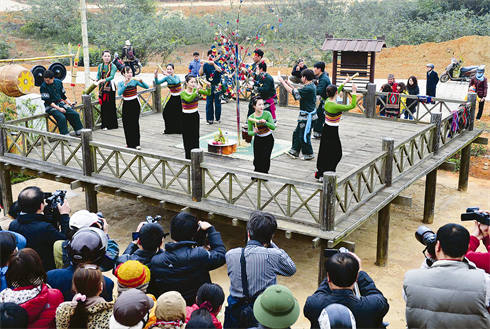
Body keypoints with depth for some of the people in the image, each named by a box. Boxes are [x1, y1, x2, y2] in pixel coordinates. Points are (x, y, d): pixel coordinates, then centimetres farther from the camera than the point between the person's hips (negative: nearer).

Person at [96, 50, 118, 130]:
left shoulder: (113, 66, -5)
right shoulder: (100, 66, 11)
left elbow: (112, 76, -17)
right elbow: (98, 75, 7)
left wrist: (104, 80, -33)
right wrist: (97, 80, -16)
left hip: (110, 87, -4)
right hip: (102, 87, 4)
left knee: (111, 105, -3)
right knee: (103, 105, 3)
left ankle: (112, 124, 6)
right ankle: (104, 125, 8)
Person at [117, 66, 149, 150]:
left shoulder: (135, 81, -4)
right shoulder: (120, 83, 0)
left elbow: (147, 87, -10)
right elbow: (119, 93, -19)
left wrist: (142, 82, -28)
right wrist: (125, 85, -30)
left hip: (135, 104, -2)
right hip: (126, 104, 2)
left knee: (135, 123, -9)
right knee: (126, 123, 4)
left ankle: (136, 143, -8)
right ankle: (129, 143, 18)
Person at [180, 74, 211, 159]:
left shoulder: (196, 90, -2)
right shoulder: (183, 93, -16)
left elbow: (208, 93, -3)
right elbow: (189, 99, -36)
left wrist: (209, 86, -23)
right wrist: (196, 91, -46)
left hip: (195, 116, 4)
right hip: (186, 117, -4)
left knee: (195, 136, 8)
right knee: (187, 137, 2)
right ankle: (188, 157, 12)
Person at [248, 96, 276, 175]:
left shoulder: (267, 114, -16)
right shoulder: (251, 118, -12)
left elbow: (273, 127, -21)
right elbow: (249, 132, -3)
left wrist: (265, 122, -37)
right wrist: (254, 132, -25)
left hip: (268, 139, -2)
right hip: (258, 139, 2)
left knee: (265, 156, -19)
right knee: (257, 159, 1)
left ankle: (264, 173, 2)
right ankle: (257, 172, 30)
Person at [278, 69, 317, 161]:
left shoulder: (308, 88, -24)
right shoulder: (312, 86, 7)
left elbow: (293, 92, -22)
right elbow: (299, 92, 16)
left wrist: (283, 82, -13)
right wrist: (289, 84, 13)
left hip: (307, 116, -10)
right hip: (305, 115, 10)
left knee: (304, 136, 1)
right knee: (297, 133, 17)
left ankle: (309, 154, 13)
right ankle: (294, 151, 26)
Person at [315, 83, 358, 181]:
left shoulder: (327, 102, -2)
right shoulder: (336, 106, -26)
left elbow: (334, 95, 20)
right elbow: (353, 105, -19)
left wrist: (344, 83, 26)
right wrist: (354, 92, -11)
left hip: (326, 130, 8)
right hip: (333, 132, -8)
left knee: (324, 152, 19)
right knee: (335, 154, 4)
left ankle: (320, 173, 30)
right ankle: (323, 175, 5)